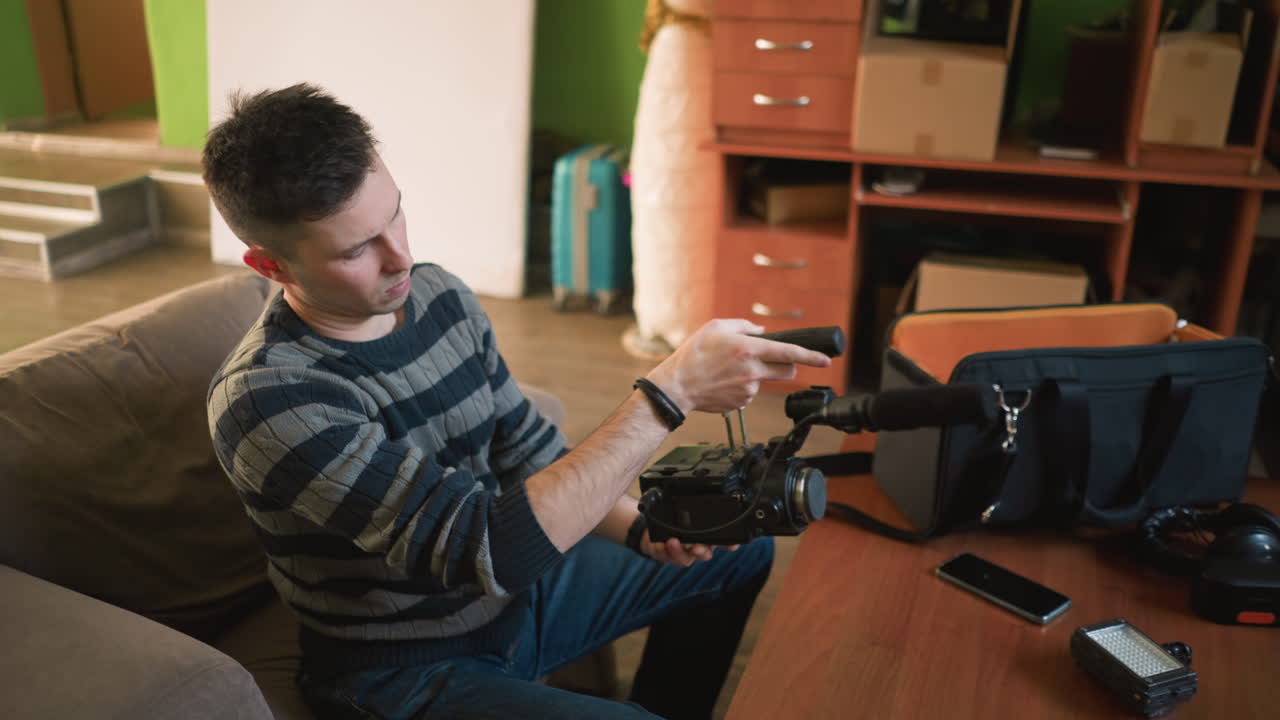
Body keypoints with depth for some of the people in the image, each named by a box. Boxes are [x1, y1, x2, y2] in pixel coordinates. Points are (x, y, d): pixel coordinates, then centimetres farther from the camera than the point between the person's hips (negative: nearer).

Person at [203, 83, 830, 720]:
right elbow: (490, 548, -34)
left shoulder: (440, 295, -5)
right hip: (407, 668, -7)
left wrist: (640, 528, -12)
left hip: (514, 587, 7)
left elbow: (529, 453, 5)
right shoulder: (268, 398, -27)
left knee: (742, 554, 15)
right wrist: (670, 392, -35)